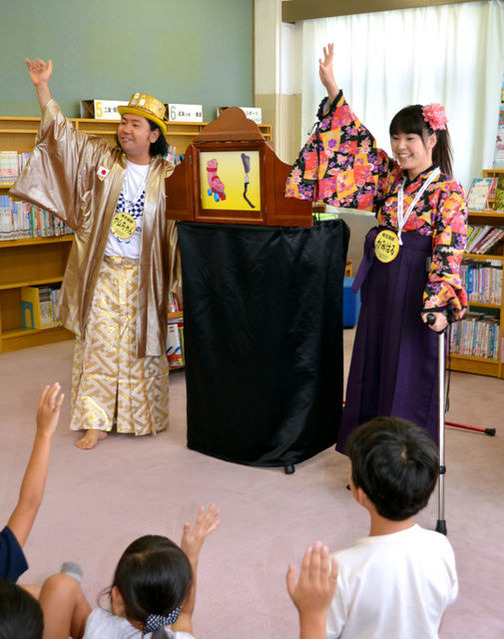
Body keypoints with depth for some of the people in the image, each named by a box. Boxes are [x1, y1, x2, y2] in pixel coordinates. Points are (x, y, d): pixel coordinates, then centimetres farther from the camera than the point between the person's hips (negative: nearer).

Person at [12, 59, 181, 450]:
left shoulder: (167, 176, -1)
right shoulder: (100, 159, 2)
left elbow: (178, 226, 0)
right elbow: (63, 132, 1)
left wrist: (176, 280, -5)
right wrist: (42, 87, -9)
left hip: (142, 276, -1)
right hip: (101, 273, 1)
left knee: (142, 347, 9)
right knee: (98, 345, 2)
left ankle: (145, 417, 26)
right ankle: (96, 422, 11)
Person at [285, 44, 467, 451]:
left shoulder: (449, 192, -10)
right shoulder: (390, 179, 9)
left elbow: (449, 252, -18)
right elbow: (359, 143, 11)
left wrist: (440, 305, -30)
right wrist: (332, 90, 7)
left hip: (417, 290, -7)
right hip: (380, 284, 7)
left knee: (410, 372, 2)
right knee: (373, 365, 12)